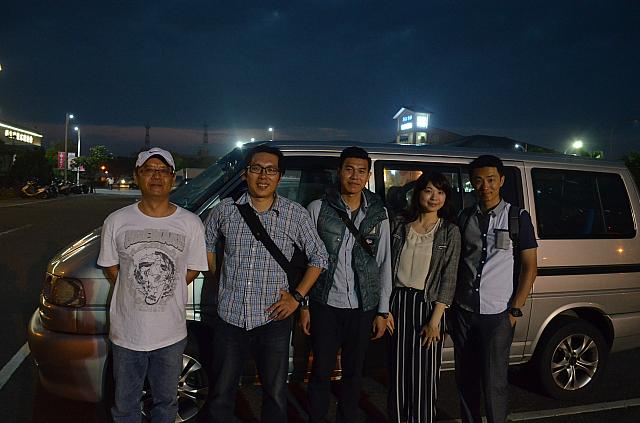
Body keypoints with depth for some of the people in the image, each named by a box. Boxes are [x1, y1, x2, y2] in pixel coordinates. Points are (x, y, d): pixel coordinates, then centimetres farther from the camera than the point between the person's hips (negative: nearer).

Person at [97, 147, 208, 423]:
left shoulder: (191, 224, -7)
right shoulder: (117, 221, -5)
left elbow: (192, 270, 2)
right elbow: (110, 267, 5)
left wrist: (163, 292, -3)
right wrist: (136, 294, -1)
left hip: (171, 334, 0)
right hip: (127, 332, 0)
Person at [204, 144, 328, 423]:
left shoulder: (295, 215, -5)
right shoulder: (225, 210, -1)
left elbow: (319, 257, 4)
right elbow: (207, 244, 17)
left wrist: (297, 296, -3)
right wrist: (217, 277, 8)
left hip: (273, 319, -1)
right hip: (229, 317, 1)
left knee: (275, 395, 13)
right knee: (221, 394, 13)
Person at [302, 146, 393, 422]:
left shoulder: (378, 214, 1)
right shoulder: (318, 208, -4)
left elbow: (384, 264, 4)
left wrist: (382, 311, 3)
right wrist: (303, 305, -1)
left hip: (363, 307, 2)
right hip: (325, 305, -1)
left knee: (354, 372, 14)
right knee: (321, 371, 7)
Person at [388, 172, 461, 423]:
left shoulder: (450, 232, -1)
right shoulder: (400, 225, 5)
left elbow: (448, 279, -5)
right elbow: (387, 266, 8)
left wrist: (435, 320, -10)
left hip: (428, 305, -2)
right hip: (398, 302, 2)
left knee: (423, 374, 2)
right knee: (398, 371, 10)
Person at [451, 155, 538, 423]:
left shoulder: (518, 218, -2)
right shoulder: (464, 218, 8)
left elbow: (529, 266, -1)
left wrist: (515, 310, -7)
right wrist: (451, 303, 5)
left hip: (497, 314, -3)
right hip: (463, 311, 4)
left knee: (494, 382, -1)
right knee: (465, 378, 13)